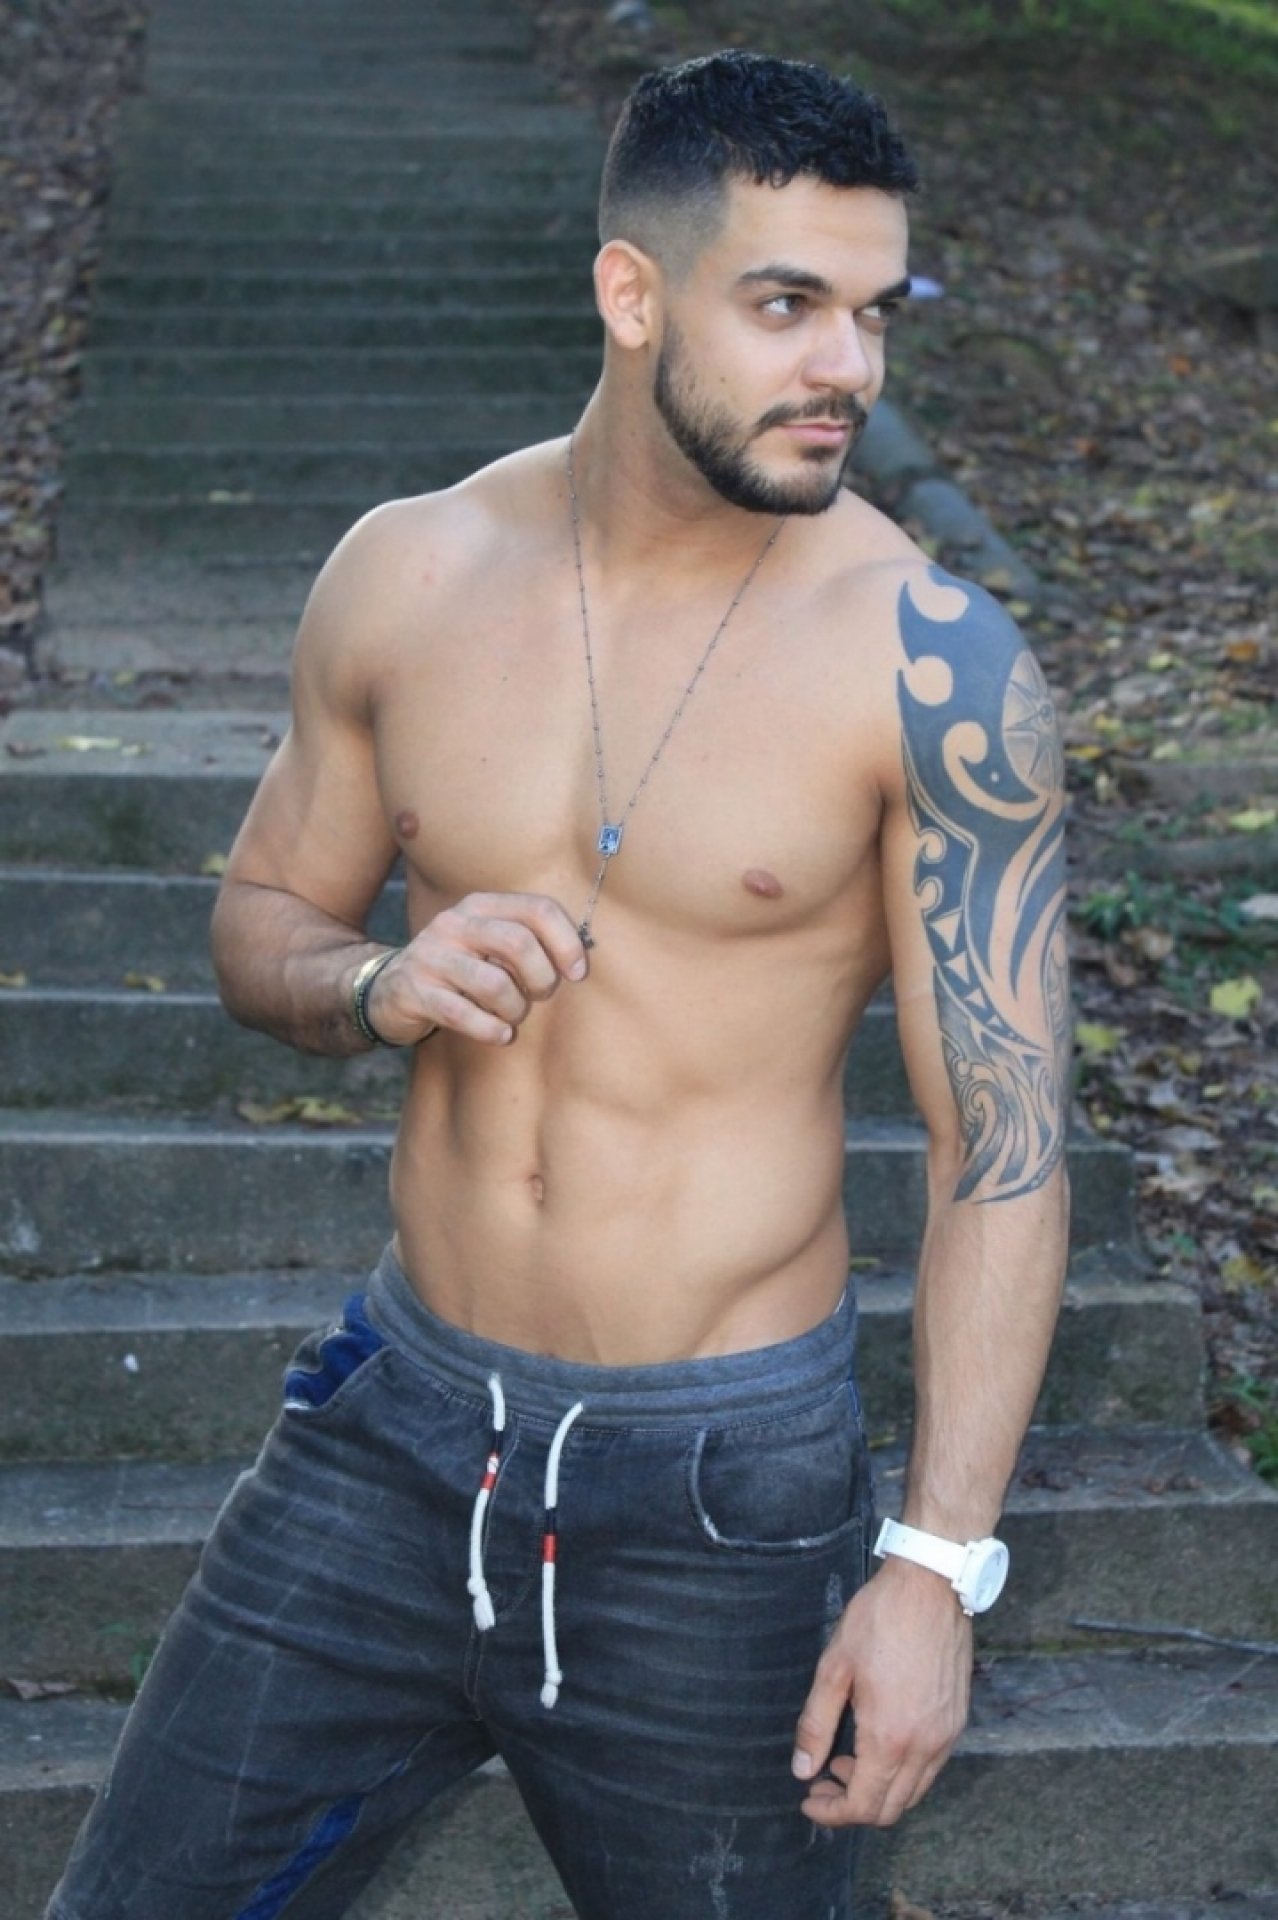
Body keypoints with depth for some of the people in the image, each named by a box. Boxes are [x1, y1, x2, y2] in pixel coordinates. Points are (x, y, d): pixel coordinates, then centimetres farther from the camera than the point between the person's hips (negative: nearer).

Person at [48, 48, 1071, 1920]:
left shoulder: (936, 667, -13)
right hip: (401, 1420, 4)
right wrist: (374, 983, -12)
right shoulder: (407, 577, -2)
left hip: (723, 1483, -3)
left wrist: (940, 1564, -14)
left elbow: (1004, 1139, -11)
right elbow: (259, 920, 12)